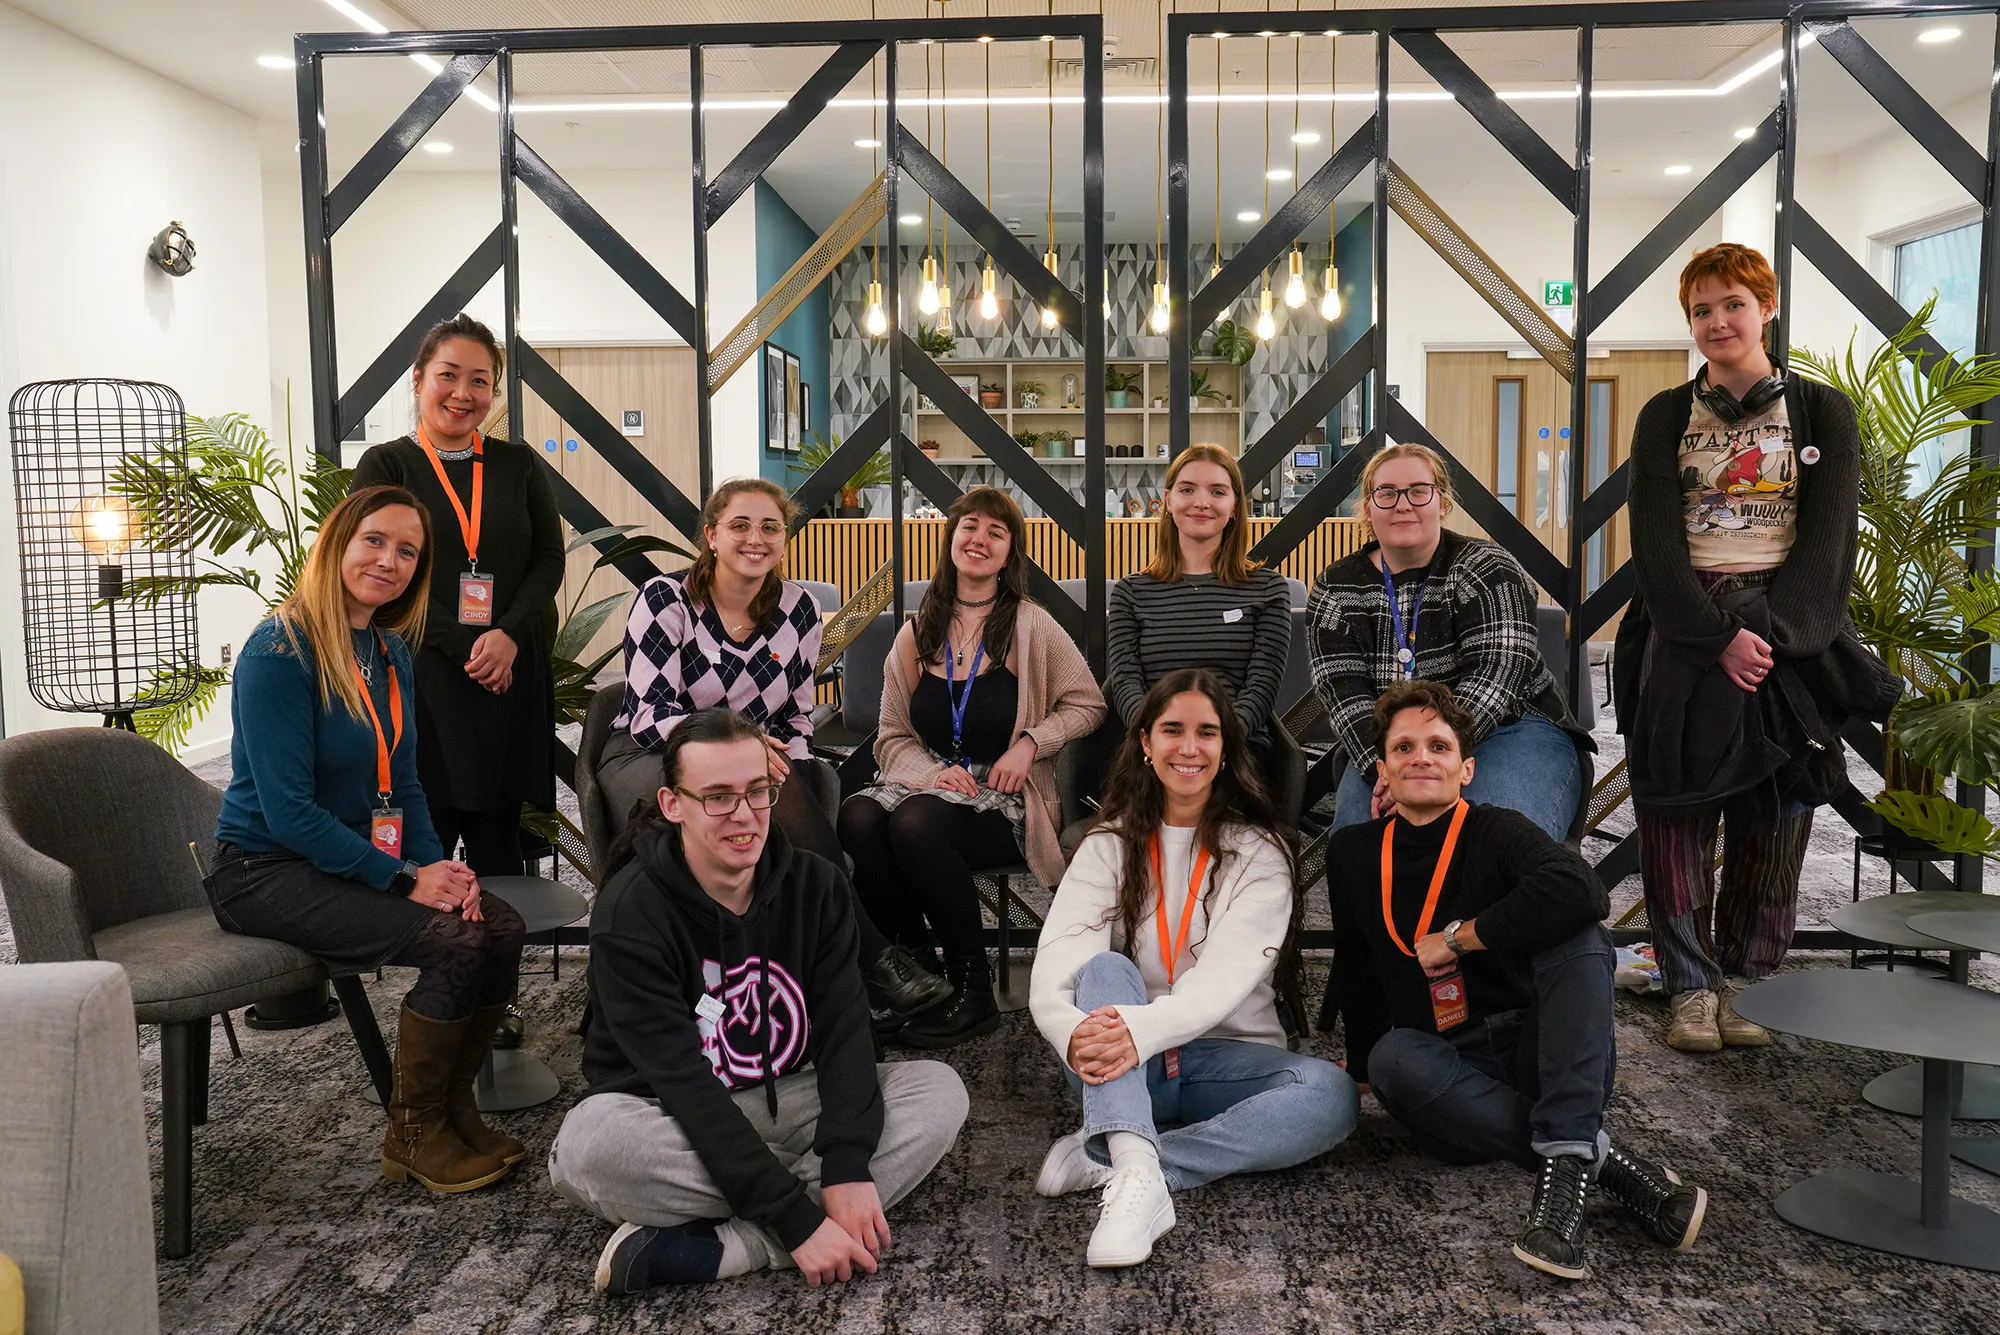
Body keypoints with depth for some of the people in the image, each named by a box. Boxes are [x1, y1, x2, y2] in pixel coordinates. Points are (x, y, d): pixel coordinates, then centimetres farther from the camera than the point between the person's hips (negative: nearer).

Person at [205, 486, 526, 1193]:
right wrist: (404, 878, -21)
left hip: (355, 857, 7)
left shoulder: (392, 652, 7)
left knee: (501, 925, -15)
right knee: (454, 941, -24)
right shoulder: (281, 651, -17)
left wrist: (438, 863, -4)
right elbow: (288, 813, -21)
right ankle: (414, 1136, -4)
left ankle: (454, 1108, 3)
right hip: (264, 870, -7)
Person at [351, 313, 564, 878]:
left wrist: (508, 635, -10)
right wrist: (463, 649, -13)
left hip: (510, 676, 2)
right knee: (423, 845, -2)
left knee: (498, 843, 7)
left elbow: (549, 560, 7)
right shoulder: (386, 465, 5)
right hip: (423, 674, -2)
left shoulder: (519, 466, 13)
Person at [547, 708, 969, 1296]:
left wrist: (848, 1169, -31)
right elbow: (685, 1083, -27)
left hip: (789, 1100, 5)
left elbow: (844, 1029, -14)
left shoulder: (815, 886, -6)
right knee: (589, 1145, -36)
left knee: (940, 1091, -19)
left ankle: (719, 1247, -27)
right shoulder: (629, 915, -21)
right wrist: (799, 1220, -32)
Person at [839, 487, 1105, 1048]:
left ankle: (972, 991, -18)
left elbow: (1088, 705, 8)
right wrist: (931, 772, -11)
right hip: (932, 785, 4)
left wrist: (1030, 741, -9)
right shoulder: (917, 634, 11)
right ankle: (915, 965, -13)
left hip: (1006, 802, -3)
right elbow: (892, 738, 10)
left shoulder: (1032, 627, 2)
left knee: (916, 823, -34)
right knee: (857, 817, -29)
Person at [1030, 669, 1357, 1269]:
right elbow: (1054, 968, -11)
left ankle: (1103, 1156, -31)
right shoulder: (1109, 846, 5)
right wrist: (1073, 1034, -36)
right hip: (1121, 1062, 0)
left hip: (1228, 1058, 0)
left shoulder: (1259, 852, 1)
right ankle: (1136, 1173, -47)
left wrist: (1144, 1028, -38)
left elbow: (1227, 975, -17)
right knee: (1107, 968, -29)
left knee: (1332, 1095, -28)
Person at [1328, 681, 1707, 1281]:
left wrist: (1456, 937, -21)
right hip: (1446, 1072, 2)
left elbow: (1581, 892, -29)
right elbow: (1355, 972, 19)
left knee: (1578, 935, -27)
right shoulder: (1352, 853, 6)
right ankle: (1604, 1158, -28)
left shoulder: (1496, 831, -6)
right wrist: (1361, 1066, 19)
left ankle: (1567, 1160, -38)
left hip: (1537, 1056, -2)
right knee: (1392, 1058, -33)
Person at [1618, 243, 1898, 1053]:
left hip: (1788, 629, 0)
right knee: (1676, 808, -6)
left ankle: (1745, 980, 12)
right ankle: (1691, 985, 1)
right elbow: (1655, 542, -1)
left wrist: (1771, 633, -15)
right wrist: (1721, 635, -14)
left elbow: (1828, 539, 0)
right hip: (1687, 625, 0)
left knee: (1773, 816, 0)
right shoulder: (1666, 417, 10)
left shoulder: (1822, 412, 10)